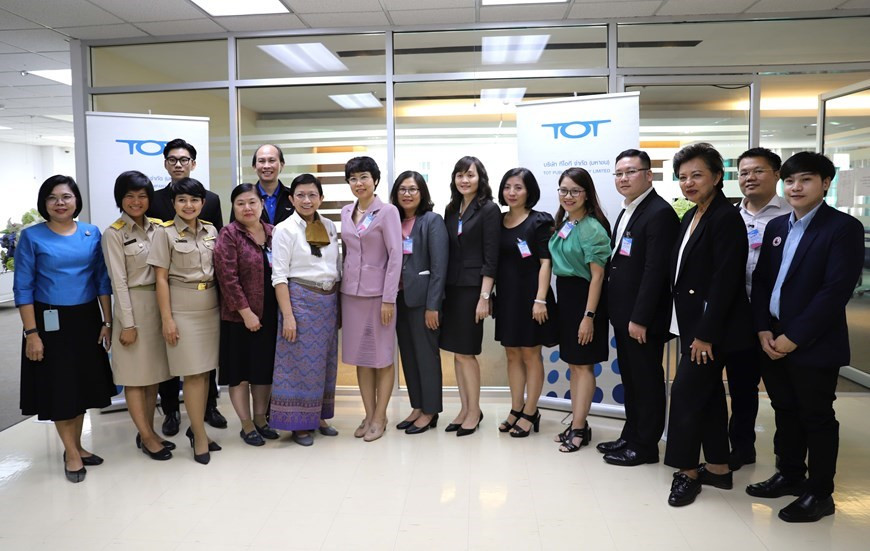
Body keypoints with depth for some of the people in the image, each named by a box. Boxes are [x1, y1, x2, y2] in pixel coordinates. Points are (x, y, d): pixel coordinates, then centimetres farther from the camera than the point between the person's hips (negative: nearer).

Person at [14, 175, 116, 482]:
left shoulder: (92, 234, 2)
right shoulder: (31, 237, -6)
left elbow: (103, 280, 5)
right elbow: (23, 288, -7)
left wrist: (107, 322, 0)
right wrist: (31, 333, -12)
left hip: (86, 319, 3)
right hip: (50, 322, -3)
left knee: (83, 383, 12)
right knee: (59, 387, 6)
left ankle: (76, 446, 30)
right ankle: (71, 453, 21)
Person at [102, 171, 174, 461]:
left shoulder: (157, 227, 7)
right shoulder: (114, 233, -7)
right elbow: (119, 281, -10)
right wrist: (128, 323, -12)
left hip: (159, 303, 6)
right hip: (133, 304, -6)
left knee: (153, 372, 12)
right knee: (135, 375, 3)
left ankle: (148, 432, 24)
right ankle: (147, 437, 13)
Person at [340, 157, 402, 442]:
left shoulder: (387, 211, -7)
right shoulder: (346, 212, 10)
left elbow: (395, 255, -11)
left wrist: (388, 299, -15)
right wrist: (342, 288, 11)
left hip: (378, 292, -6)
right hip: (351, 292, 6)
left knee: (382, 357, 4)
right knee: (360, 357, 10)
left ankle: (380, 418, 14)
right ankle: (369, 415, 21)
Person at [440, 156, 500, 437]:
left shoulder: (489, 210, -6)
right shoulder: (451, 210, 12)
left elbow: (491, 258, -11)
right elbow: (446, 252, 12)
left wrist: (484, 297, -15)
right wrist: (441, 290, 8)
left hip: (472, 288, -6)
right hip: (451, 287, 6)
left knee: (465, 352, -3)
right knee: (457, 351, 10)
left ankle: (474, 411, 13)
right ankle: (465, 408, 21)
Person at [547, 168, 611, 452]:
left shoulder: (592, 228, -15)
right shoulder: (562, 223, 9)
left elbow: (597, 275, -17)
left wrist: (589, 316, -19)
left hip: (583, 296, -8)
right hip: (564, 294, 8)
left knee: (583, 364, 1)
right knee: (573, 363, 15)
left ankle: (579, 428, 11)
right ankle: (577, 423, 26)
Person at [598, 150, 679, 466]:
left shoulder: (660, 213, -16)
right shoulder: (626, 211, 14)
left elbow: (655, 270, -21)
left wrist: (639, 318, -21)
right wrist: (617, 311, 12)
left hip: (643, 318, -9)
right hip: (623, 314, 9)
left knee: (647, 381, 4)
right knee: (630, 379, 18)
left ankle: (645, 446, 16)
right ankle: (631, 436, 30)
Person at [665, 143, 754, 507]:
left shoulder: (726, 218, -16)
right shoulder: (691, 217, 11)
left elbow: (725, 281, -21)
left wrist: (706, 334, -20)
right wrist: (690, 328, 11)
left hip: (712, 328, -9)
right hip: (691, 324, 9)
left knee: (686, 393, -4)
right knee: (707, 395, 15)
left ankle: (687, 471, 12)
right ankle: (718, 468, 27)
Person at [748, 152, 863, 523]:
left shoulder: (844, 228, -9)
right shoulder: (776, 226, 11)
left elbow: (836, 290, -17)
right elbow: (760, 280, 10)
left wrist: (793, 338, -18)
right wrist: (763, 330, -3)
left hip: (814, 345, -6)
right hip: (773, 340, 6)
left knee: (817, 417, 6)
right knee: (785, 411, 17)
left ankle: (820, 493, 19)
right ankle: (790, 475, 32)